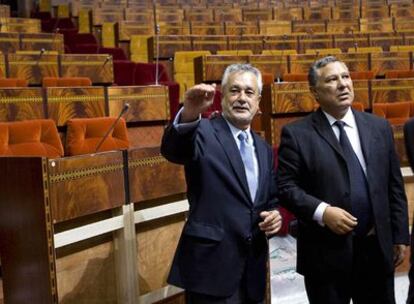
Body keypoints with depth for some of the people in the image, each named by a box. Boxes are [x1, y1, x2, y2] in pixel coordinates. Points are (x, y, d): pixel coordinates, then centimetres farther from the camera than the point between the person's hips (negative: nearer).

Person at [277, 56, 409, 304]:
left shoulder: (379, 127, 8)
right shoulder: (297, 134, -5)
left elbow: (395, 187, 9)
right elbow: (286, 187, -8)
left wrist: (400, 236, 7)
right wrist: (322, 212, -21)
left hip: (377, 249, 4)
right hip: (326, 253, -3)